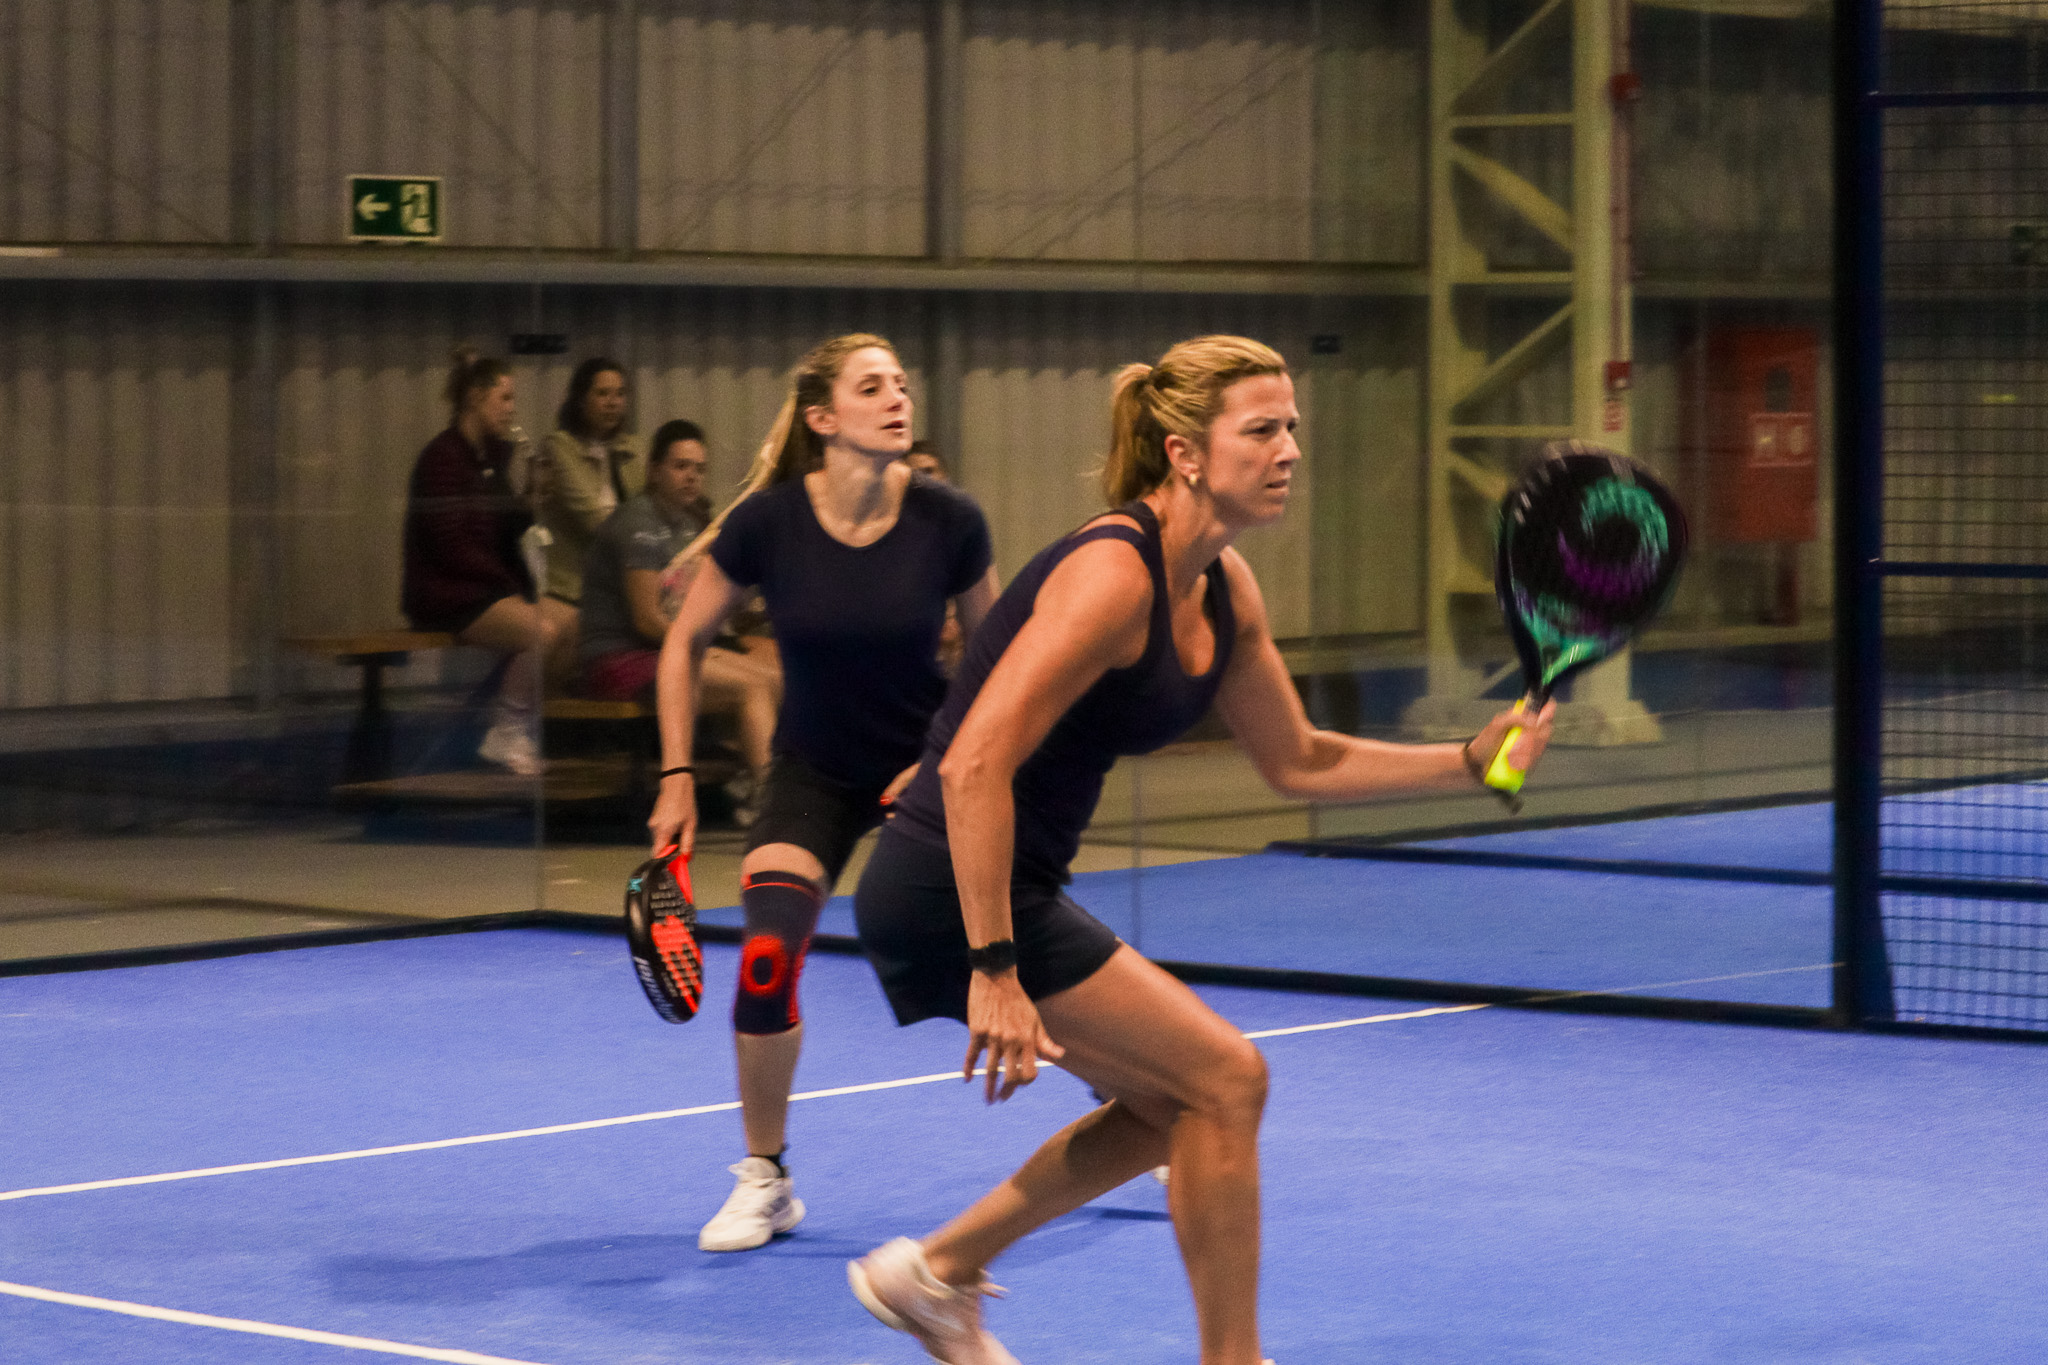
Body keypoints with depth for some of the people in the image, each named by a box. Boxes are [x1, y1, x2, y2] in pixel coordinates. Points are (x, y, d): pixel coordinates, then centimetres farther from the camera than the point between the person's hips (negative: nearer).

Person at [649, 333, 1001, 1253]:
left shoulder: (948, 521, -17)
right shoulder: (767, 521, -17)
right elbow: (685, 642, -2)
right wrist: (677, 779, -4)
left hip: (927, 766, 0)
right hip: (814, 771, 0)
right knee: (766, 961, -20)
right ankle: (764, 1180, 2)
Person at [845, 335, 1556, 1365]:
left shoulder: (1224, 588, 6)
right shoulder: (1112, 574, -22)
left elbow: (1298, 763, 17)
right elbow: (975, 767, -29)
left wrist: (1471, 761, 7)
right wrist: (992, 970, -31)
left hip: (1012, 890, 10)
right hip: (952, 892, -10)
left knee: (1174, 1103, 19)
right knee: (1224, 1078, -7)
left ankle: (934, 1273, 26)